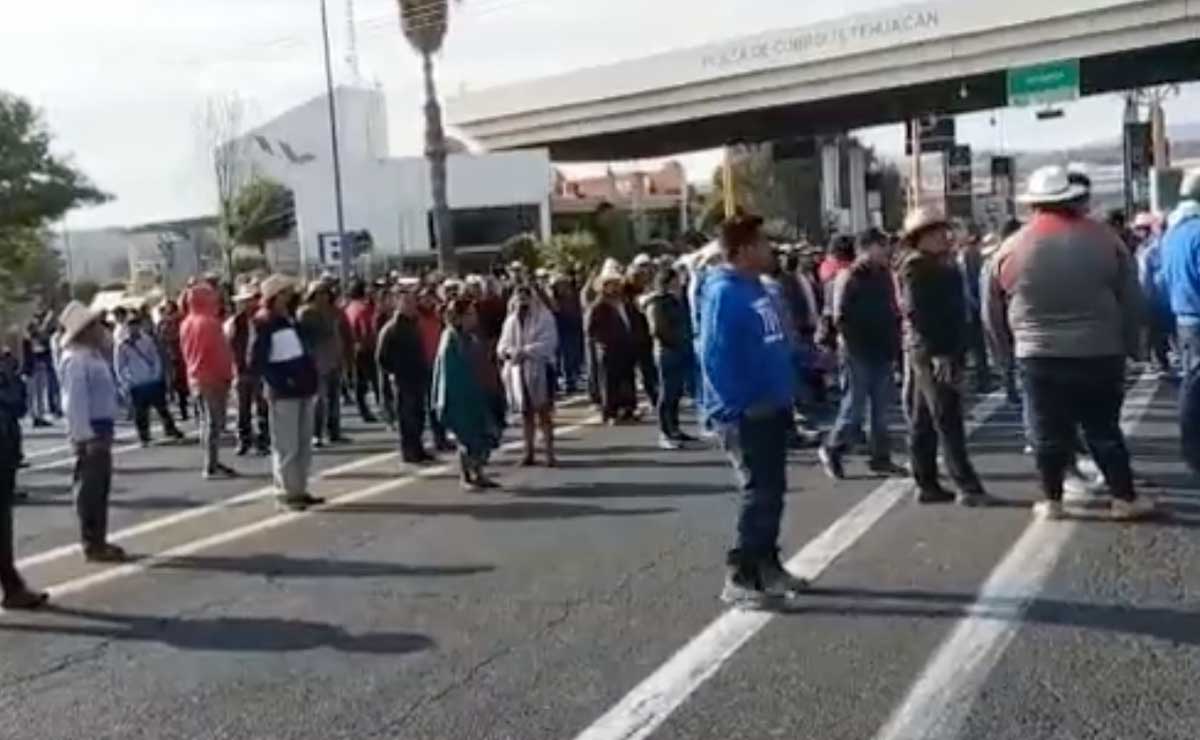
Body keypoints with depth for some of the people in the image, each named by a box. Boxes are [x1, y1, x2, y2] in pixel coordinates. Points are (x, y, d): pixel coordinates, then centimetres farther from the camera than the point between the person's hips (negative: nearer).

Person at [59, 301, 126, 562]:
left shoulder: (93, 355, 13)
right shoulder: (76, 360, -16)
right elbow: (74, 402, -21)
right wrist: (86, 436, -23)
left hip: (101, 429, 10)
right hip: (90, 433, -10)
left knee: (101, 489, 15)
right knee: (90, 490, -2)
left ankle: (99, 541, 23)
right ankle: (92, 546, 4)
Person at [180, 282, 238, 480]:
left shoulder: (186, 324, 10)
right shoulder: (210, 323, -17)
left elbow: (186, 352, 15)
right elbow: (221, 351, -18)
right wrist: (227, 375, -10)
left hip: (196, 378, 9)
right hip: (214, 377, -9)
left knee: (206, 421, 15)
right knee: (214, 422, -6)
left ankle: (212, 463, 21)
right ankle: (212, 467, -6)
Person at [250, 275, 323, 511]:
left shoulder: (293, 320, 13)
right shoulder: (264, 325, -9)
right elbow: (256, 363, -12)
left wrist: (311, 374, 10)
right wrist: (279, 382, -17)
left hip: (304, 389, 7)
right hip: (283, 394, -7)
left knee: (304, 443, 11)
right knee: (286, 446, -3)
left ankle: (300, 490, 20)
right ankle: (286, 493, 5)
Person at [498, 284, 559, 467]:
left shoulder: (544, 317, -3)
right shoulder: (511, 320, 11)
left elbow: (548, 343, -14)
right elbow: (502, 345, 8)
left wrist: (525, 351, -21)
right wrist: (508, 351, -15)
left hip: (539, 370, -4)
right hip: (517, 371, 4)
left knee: (544, 412, -3)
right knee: (525, 412, 9)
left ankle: (550, 453, -1)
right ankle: (529, 452, 15)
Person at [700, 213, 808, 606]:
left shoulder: (755, 288, 12)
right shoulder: (724, 293, -17)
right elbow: (715, 357, -22)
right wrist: (738, 409, -22)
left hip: (771, 408, 10)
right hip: (746, 414, -9)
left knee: (772, 490, 15)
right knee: (760, 493, -6)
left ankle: (766, 566, 28)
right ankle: (741, 577, 2)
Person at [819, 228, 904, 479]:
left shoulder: (884, 275, 11)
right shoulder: (848, 277, -9)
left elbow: (892, 311, 16)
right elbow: (840, 319, -13)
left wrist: (895, 341, 7)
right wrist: (857, 344, -15)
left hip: (884, 352, 6)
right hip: (859, 354, -6)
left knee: (882, 408, 9)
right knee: (854, 407, -2)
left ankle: (881, 457, 17)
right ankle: (832, 450, 15)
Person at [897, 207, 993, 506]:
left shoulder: (941, 265, 19)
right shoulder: (914, 267, -9)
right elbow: (917, 313, -18)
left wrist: (958, 352, 14)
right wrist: (937, 353, -23)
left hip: (944, 352, 9)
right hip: (929, 353, -9)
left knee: (923, 423, 10)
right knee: (948, 422, -9)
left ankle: (927, 485, 15)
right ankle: (968, 487, -7)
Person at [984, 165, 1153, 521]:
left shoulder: (1011, 249, -2)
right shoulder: (1105, 240, -2)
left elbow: (993, 313, 5)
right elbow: (1132, 302, 3)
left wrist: (1010, 350, 16)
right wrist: (1129, 346, 13)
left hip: (1039, 356, 0)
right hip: (1100, 353, 0)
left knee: (1048, 432, 8)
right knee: (1104, 428, 10)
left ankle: (1052, 500, 15)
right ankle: (1125, 498, 17)